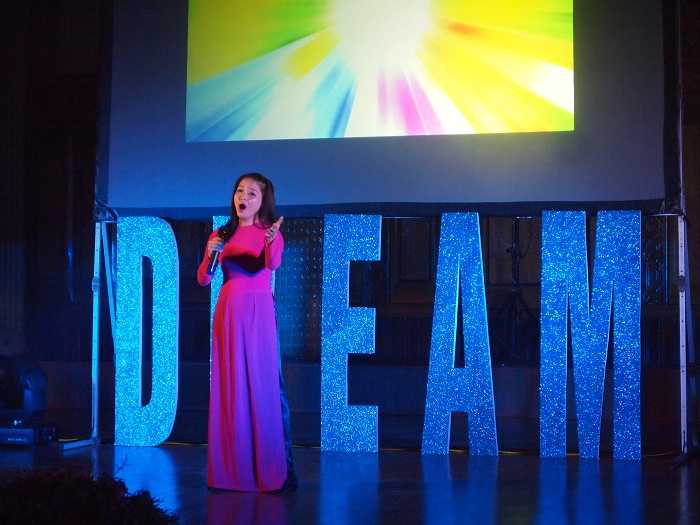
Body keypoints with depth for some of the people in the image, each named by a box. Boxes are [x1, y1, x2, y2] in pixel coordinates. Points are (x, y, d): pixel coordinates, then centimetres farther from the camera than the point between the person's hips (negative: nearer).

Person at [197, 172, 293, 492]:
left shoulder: (270, 233, 0)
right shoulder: (221, 235, 10)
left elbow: (273, 264, -21)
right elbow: (203, 280, 7)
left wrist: (271, 242, -42)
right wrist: (210, 254, -12)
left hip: (258, 313, -3)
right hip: (227, 313, 4)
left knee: (264, 387, -5)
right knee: (230, 389, 4)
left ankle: (271, 470, -1)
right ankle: (231, 470, 10)